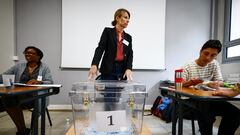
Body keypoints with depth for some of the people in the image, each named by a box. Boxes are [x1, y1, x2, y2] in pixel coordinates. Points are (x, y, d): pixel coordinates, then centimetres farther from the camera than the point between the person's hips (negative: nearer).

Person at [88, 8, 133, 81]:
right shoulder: (108, 31, 3)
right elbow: (100, 48, -9)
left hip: (122, 71, 5)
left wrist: (128, 68, -15)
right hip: (108, 70, -4)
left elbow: (130, 55, 5)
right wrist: (94, 65, -25)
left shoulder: (128, 37, 15)